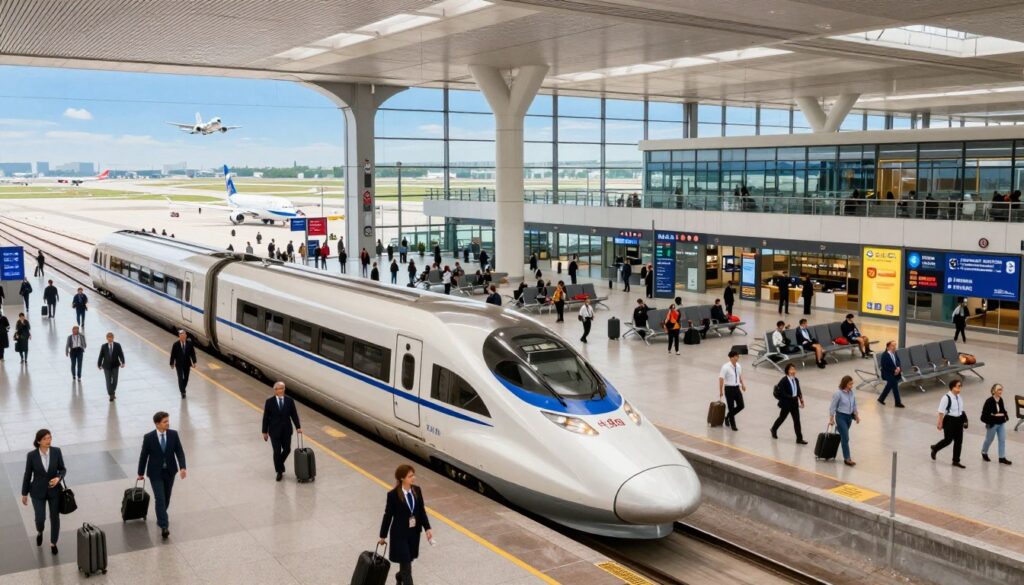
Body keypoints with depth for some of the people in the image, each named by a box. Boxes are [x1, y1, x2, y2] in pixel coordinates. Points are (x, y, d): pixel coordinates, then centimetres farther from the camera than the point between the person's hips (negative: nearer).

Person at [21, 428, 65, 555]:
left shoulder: (56, 451, -14)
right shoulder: (32, 455, -16)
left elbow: (63, 469, -3)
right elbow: (27, 474, -5)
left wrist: (58, 478, -26)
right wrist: (24, 494, 4)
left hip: (54, 490, 1)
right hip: (38, 491, -1)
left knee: (55, 517, 10)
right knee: (40, 518, -1)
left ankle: (53, 543, 34)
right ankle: (39, 532, 38)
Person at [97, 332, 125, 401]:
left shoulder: (117, 345, -5)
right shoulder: (104, 346, -5)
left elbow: (121, 354, -7)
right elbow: (101, 356, 1)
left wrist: (122, 362, -21)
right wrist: (99, 365, 6)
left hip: (115, 365, 1)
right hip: (107, 366, -1)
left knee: (114, 380, 6)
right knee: (108, 381, 0)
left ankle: (113, 392, 30)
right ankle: (110, 394, 10)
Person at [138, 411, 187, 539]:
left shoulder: (173, 434, -7)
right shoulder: (149, 437, -14)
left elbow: (179, 452, -6)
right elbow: (144, 456, -4)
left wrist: (182, 467, -20)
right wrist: (141, 473, 5)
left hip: (170, 472, 3)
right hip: (155, 473, -3)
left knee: (166, 498, 16)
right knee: (160, 499, -11)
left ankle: (161, 518, 40)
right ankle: (164, 526, -11)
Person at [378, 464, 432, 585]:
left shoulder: (417, 490, -4)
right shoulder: (393, 495, -18)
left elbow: (422, 511, 3)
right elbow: (388, 515, -10)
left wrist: (427, 528, -7)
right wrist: (383, 536, -2)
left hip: (414, 532, 5)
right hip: (400, 533, -5)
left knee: (407, 560, 21)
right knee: (406, 565, -3)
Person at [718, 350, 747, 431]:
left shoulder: (738, 366, 2)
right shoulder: (725, 367, -18)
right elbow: (721, 379, -15)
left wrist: (743, 384, 5)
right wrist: (721, 391, -14)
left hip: (737, 388, 6)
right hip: (729, 388, -6)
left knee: (741, 406, 7)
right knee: (731, 407, 3)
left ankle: (727, 417, 30)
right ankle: (732, 425, 18)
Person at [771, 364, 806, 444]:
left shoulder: (796, 380, 3)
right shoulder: (784, 380, -18)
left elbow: (798, 391, 10)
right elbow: (782, 393, -21)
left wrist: (801, 399, -3)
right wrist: (792, 397, -24)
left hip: (794, 403, 5)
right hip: (786, 403, -5)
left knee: (797, 420, 2)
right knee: (782, 418, 14)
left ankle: (799, 439, 5)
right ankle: (774, 429, 43)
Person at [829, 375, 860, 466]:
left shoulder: (851, 392, -1)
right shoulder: (838, 393, -19)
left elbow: (854, 405, 12)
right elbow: (832, 407, -13)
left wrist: (856, 415, 16)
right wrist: (831, 419, -10)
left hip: (849, 416, 6)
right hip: (841, 417, -6)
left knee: (843, 435, 20)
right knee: (845, 437, -7)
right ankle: (847, 458, -3)